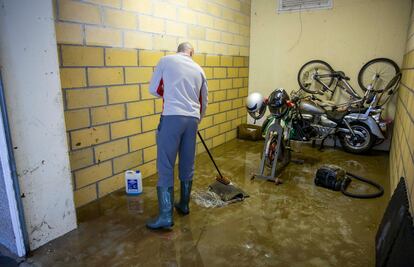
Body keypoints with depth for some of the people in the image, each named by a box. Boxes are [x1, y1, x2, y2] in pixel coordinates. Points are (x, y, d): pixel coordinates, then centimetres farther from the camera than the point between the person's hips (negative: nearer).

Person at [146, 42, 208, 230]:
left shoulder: (166, 60, 7)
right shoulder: (198, 69, 18)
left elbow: (154, 90, 9)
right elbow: (204, 100, 23)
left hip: (172, 117, -4)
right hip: (192, 119, 5)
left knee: (165, 167, -1)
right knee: (187, 165, 15)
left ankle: (166, 216, 1)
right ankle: (184, 204, 29)